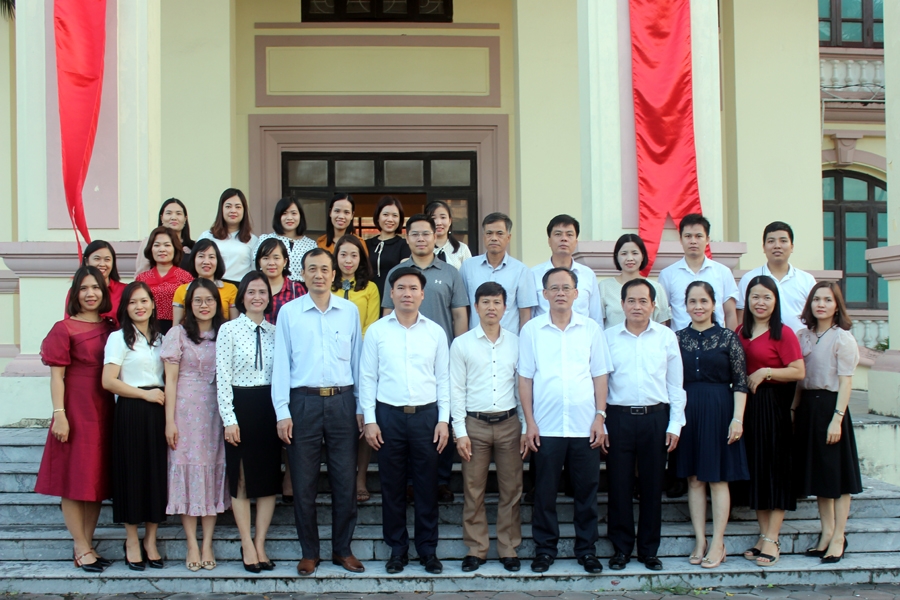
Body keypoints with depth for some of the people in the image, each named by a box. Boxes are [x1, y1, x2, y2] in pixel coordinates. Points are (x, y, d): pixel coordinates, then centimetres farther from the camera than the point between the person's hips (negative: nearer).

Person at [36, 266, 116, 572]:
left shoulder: (110, 328, 10)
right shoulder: (64, 329, -5)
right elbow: (57, 376, -8)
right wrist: (59, 414, -15)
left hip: (104, 408, 6)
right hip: (76, 407, -6)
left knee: (98, 477, 9)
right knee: (74, 477, 0)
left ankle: (86, 544, 18)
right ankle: (81, 548, 6)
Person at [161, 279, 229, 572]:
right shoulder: (178, 334, 1)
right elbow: (170, 379, -1)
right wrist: (170, 420, -7)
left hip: (217, 411, 3)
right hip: (186, 409, -2)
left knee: (214, 471, 3)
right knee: (188, 470, -1)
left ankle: (207, 544, 9)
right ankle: (192, 545, 4)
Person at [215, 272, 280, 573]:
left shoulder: (275, 332, 8)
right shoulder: (229, 330, -3)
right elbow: (222, 377, -6)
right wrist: (229, 419, -11)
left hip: (269, 407, 4)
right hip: (241, 406, -3)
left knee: (269, 477, 6)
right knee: (241, 479, 4)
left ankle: (260, 544, 16)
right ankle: (247, 545, 13)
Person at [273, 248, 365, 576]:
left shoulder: (350, 311, 7)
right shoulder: (289, 312, 3)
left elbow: (357, 361, 9)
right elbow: (281, 363, 2)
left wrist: (361, 408, 6)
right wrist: (282, 412, -3)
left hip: (342, 401, 1)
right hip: (304, 402, -1)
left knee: (345, 480, 4)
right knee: (304, 483, 5)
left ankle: (342, 549, 19)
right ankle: (309, 552, 18)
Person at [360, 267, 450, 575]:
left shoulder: (435, 331, 5)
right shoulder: (377, 330, 3)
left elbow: (443, 378, 7)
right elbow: (367, 377, 3)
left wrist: (443, 420, 0)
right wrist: (369, 420, -3)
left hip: (426, 414, 1)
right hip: (388, 415, 0)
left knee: (427, 486, 5)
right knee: (392, 486, 6)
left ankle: (428, 549, 17)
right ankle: (397, 548, 18)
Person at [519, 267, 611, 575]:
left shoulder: (591, 328, 5)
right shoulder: (531, 329, 2)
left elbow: (600, 375, 7)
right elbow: (525, 378, 2)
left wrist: (600, 416, 0)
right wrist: (529, 422, -3)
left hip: (585, 426, 1)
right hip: (546, 427, -1)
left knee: (587, 490, 7)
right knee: (545, 491, 6)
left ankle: (587, 549, 20)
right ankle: (545, 548, 19)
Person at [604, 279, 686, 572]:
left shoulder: (667, 337, 5)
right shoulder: (608, 337, 3)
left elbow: (675, 383, 7)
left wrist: (675, 424, 2)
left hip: (655, 417, 1)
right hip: (619, 417, -1)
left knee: (652, 486, 7)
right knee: (619, 485, 3)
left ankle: (649, 549, 18)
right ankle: (621, 548, 15)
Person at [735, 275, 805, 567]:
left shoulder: (783, 333, -8)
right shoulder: (741, 332, 9)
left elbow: (798, 372, -12)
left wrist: (765, 372, -19)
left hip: (774, 406, -6)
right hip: (747, 405, 6)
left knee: (775, 468, -1)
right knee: (754, 469, 10)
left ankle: (772, 540, 5)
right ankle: (763, 534, 19)